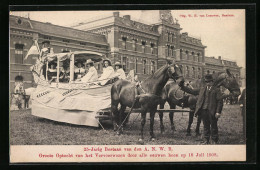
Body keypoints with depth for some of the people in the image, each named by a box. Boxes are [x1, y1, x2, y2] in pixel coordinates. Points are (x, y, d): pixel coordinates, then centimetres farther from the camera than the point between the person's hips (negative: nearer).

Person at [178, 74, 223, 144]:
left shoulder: (216, 90, 0)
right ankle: (206, 140, 23)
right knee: (206, 126, 13)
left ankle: (214, 141, 14)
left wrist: (218, 112, -13)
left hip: (212, 111, -4)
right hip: (203, 110, 4)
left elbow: (220, 101, -6)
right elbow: (192, 91, 19)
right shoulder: (202, 88, 14)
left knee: (213, 126, 4)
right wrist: (183, 87, 12)